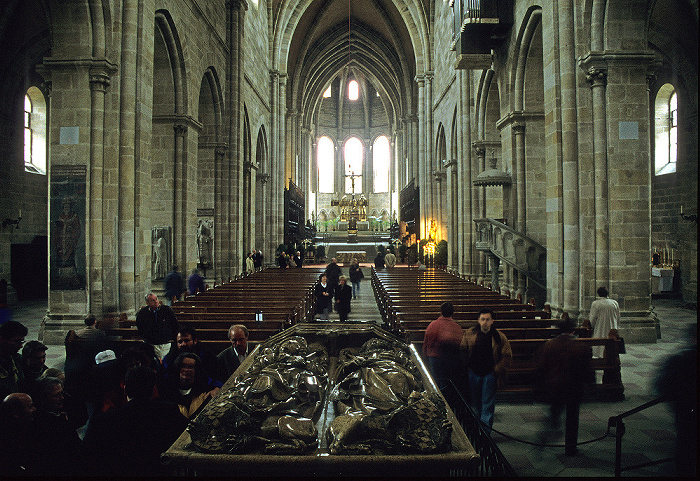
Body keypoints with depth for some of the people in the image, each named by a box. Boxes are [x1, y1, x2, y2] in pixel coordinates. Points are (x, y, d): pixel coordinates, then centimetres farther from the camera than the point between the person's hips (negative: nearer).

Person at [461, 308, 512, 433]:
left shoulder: (500, 337, -6)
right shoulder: (469, 334, -2)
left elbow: (507, 356, -1)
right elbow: (462, 349, 9)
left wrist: (497, 369, -10)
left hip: (490, 374, -2)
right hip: (473, 373, 3)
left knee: (487, 403, 1)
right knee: (475, 401, 14)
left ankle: (486, 429, 8)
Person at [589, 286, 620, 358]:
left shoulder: (595, 304, -8)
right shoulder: (615, 303, 5)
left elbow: (593, 318, -8)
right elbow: (618, 318, 12)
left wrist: (591, 326, 7)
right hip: (612, 330, 4)